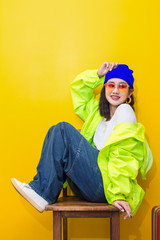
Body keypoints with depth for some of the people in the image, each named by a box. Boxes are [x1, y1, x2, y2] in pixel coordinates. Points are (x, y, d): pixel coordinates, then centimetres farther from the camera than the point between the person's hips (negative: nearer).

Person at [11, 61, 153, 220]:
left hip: (105, 185, -8)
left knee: (63, 130, -15)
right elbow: (78, 88, 32)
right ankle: (42, 191, -7)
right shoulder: (99, 112, 19)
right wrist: (98, 75, 16)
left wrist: (118, 195, -22)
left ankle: (43, 193, -11)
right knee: (55, 131, 2)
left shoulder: (125, 110, -4)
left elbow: (123, 158, -15)